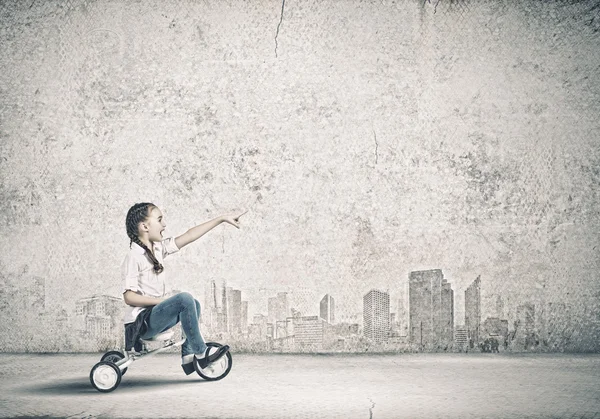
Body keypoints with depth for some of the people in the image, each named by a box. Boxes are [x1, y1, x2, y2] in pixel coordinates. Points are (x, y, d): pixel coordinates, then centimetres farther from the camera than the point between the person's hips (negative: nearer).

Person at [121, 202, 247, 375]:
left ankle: (188, 355, 13)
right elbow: (129, 297, -20)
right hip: (142, 321, -9)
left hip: (155, 315, 9)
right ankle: (201, 353, -13)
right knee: (185, 299, -24)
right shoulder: (133, 257, -15)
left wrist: (222, 219, 7)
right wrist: (162, 300, -19)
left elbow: (189, 236, 8)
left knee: (193, 304, 14)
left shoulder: (158, 248, 8)